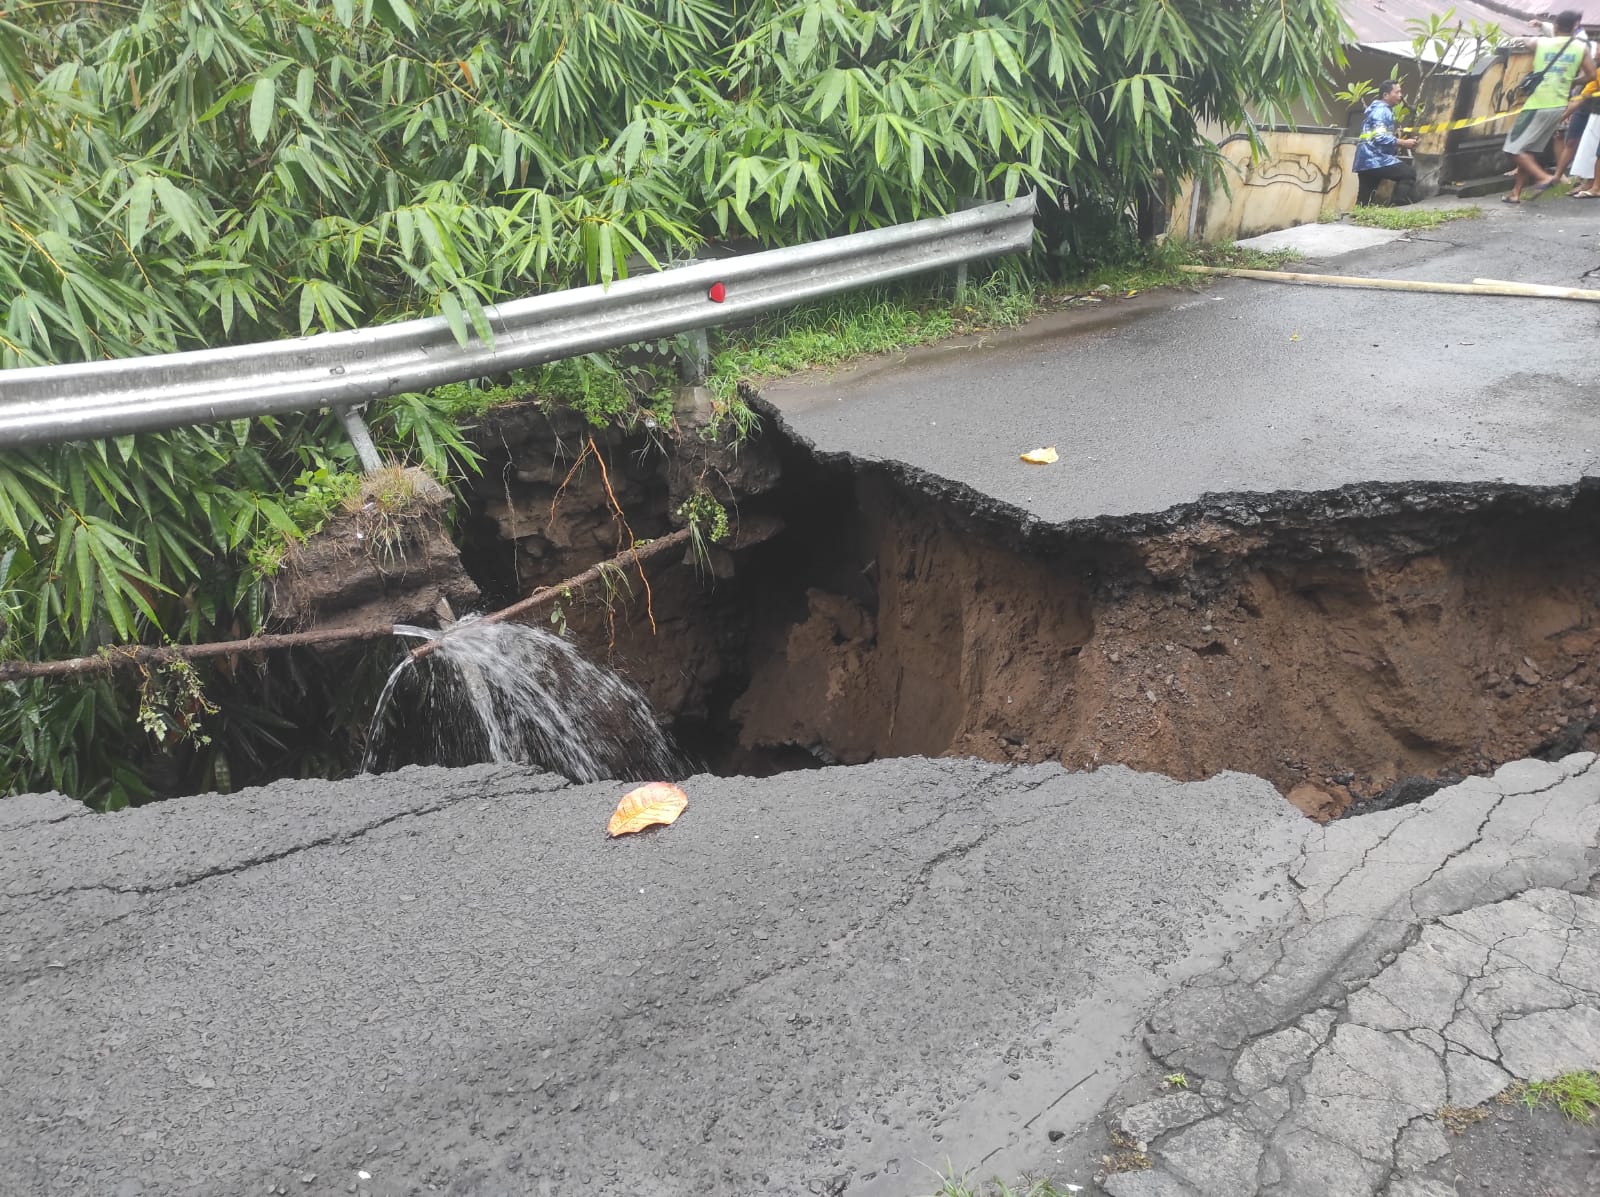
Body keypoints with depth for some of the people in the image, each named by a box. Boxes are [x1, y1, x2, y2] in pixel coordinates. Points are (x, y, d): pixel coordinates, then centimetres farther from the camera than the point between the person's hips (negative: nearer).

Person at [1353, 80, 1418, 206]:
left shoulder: (1380, 109, 24)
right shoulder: (1382, 110, -9)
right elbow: (1380, 138, -21)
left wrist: (1401, 142, 18)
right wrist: (1404, 143, -14)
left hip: (1366, 161, 10)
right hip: (1375, 160, -10)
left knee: (1363, 202, 8)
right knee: (1409, 172, -11)